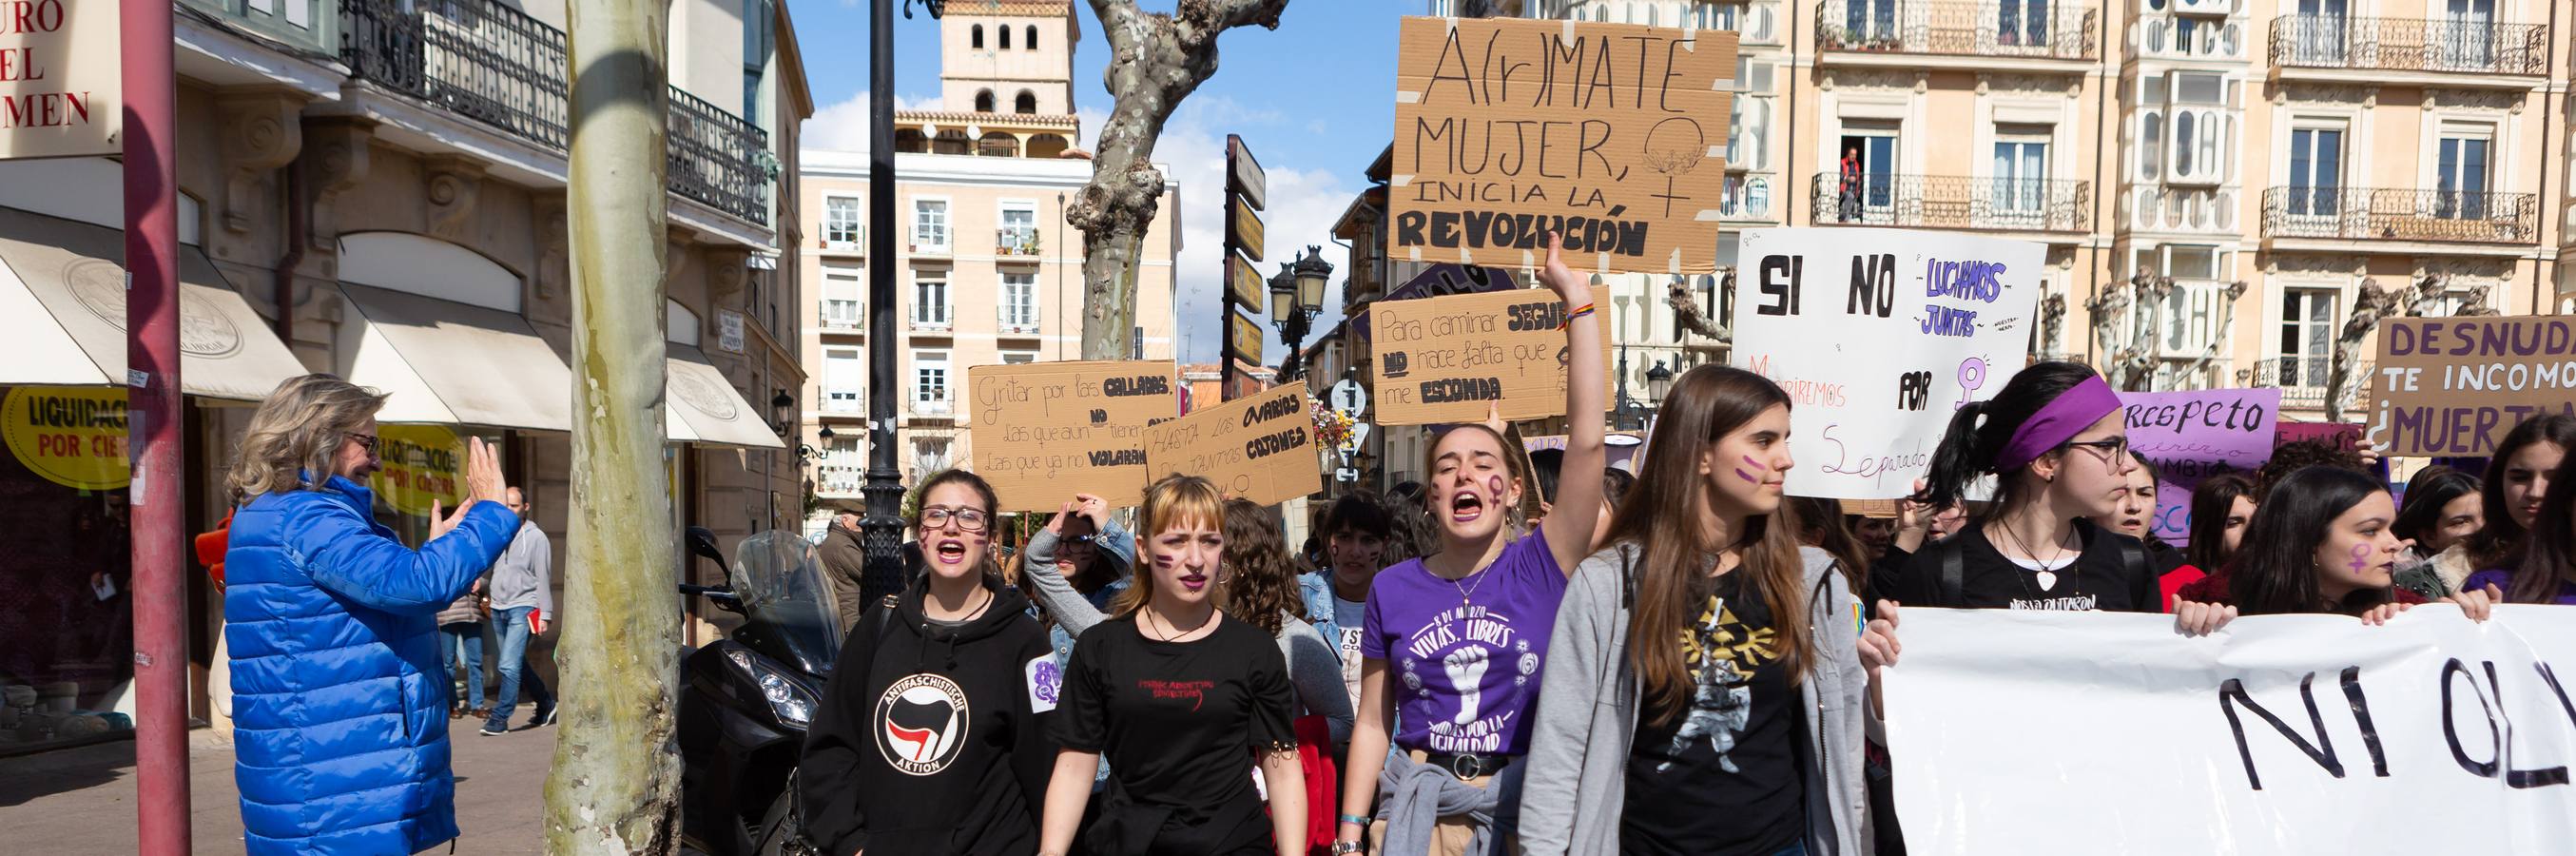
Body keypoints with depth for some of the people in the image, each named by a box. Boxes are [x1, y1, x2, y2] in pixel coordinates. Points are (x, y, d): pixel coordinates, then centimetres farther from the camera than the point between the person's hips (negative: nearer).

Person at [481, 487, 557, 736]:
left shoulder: (536, 537, -4)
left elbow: (543, 578, -6)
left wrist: (544, 614, -9)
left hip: (522, 608, -7)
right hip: (498, 608, 7)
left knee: (509, 665, -13)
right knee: (518, 664, 13)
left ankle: (499, 718, -6)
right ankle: (546, 704, 27)